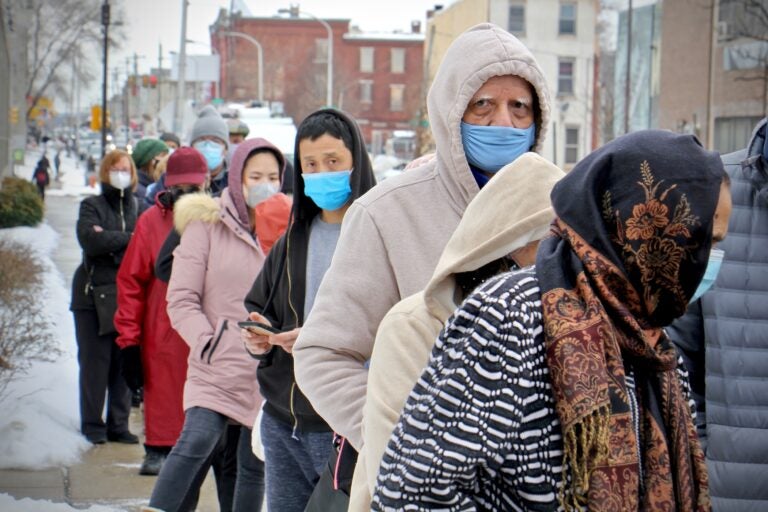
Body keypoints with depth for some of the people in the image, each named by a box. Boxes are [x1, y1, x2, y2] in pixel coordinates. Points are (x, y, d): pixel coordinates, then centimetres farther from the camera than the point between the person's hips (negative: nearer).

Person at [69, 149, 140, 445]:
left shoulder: (138, 207, 10)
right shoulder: (92, 206, 4)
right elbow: (89, 239, -14)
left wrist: (108, 239, -10)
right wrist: (127, 238, -10)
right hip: (94, 293, -2)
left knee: (124, 362, 3)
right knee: (94, 362, -1)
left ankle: (118, 425, 9)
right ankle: (92, 424, 5)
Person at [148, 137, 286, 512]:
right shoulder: (208, 226, 2)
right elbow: (181, 299, -2)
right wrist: (207, 344, -14)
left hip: (266, 374, 4)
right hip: (216, 369, -4)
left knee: (254, 466, 7)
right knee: (197, 441, -23)